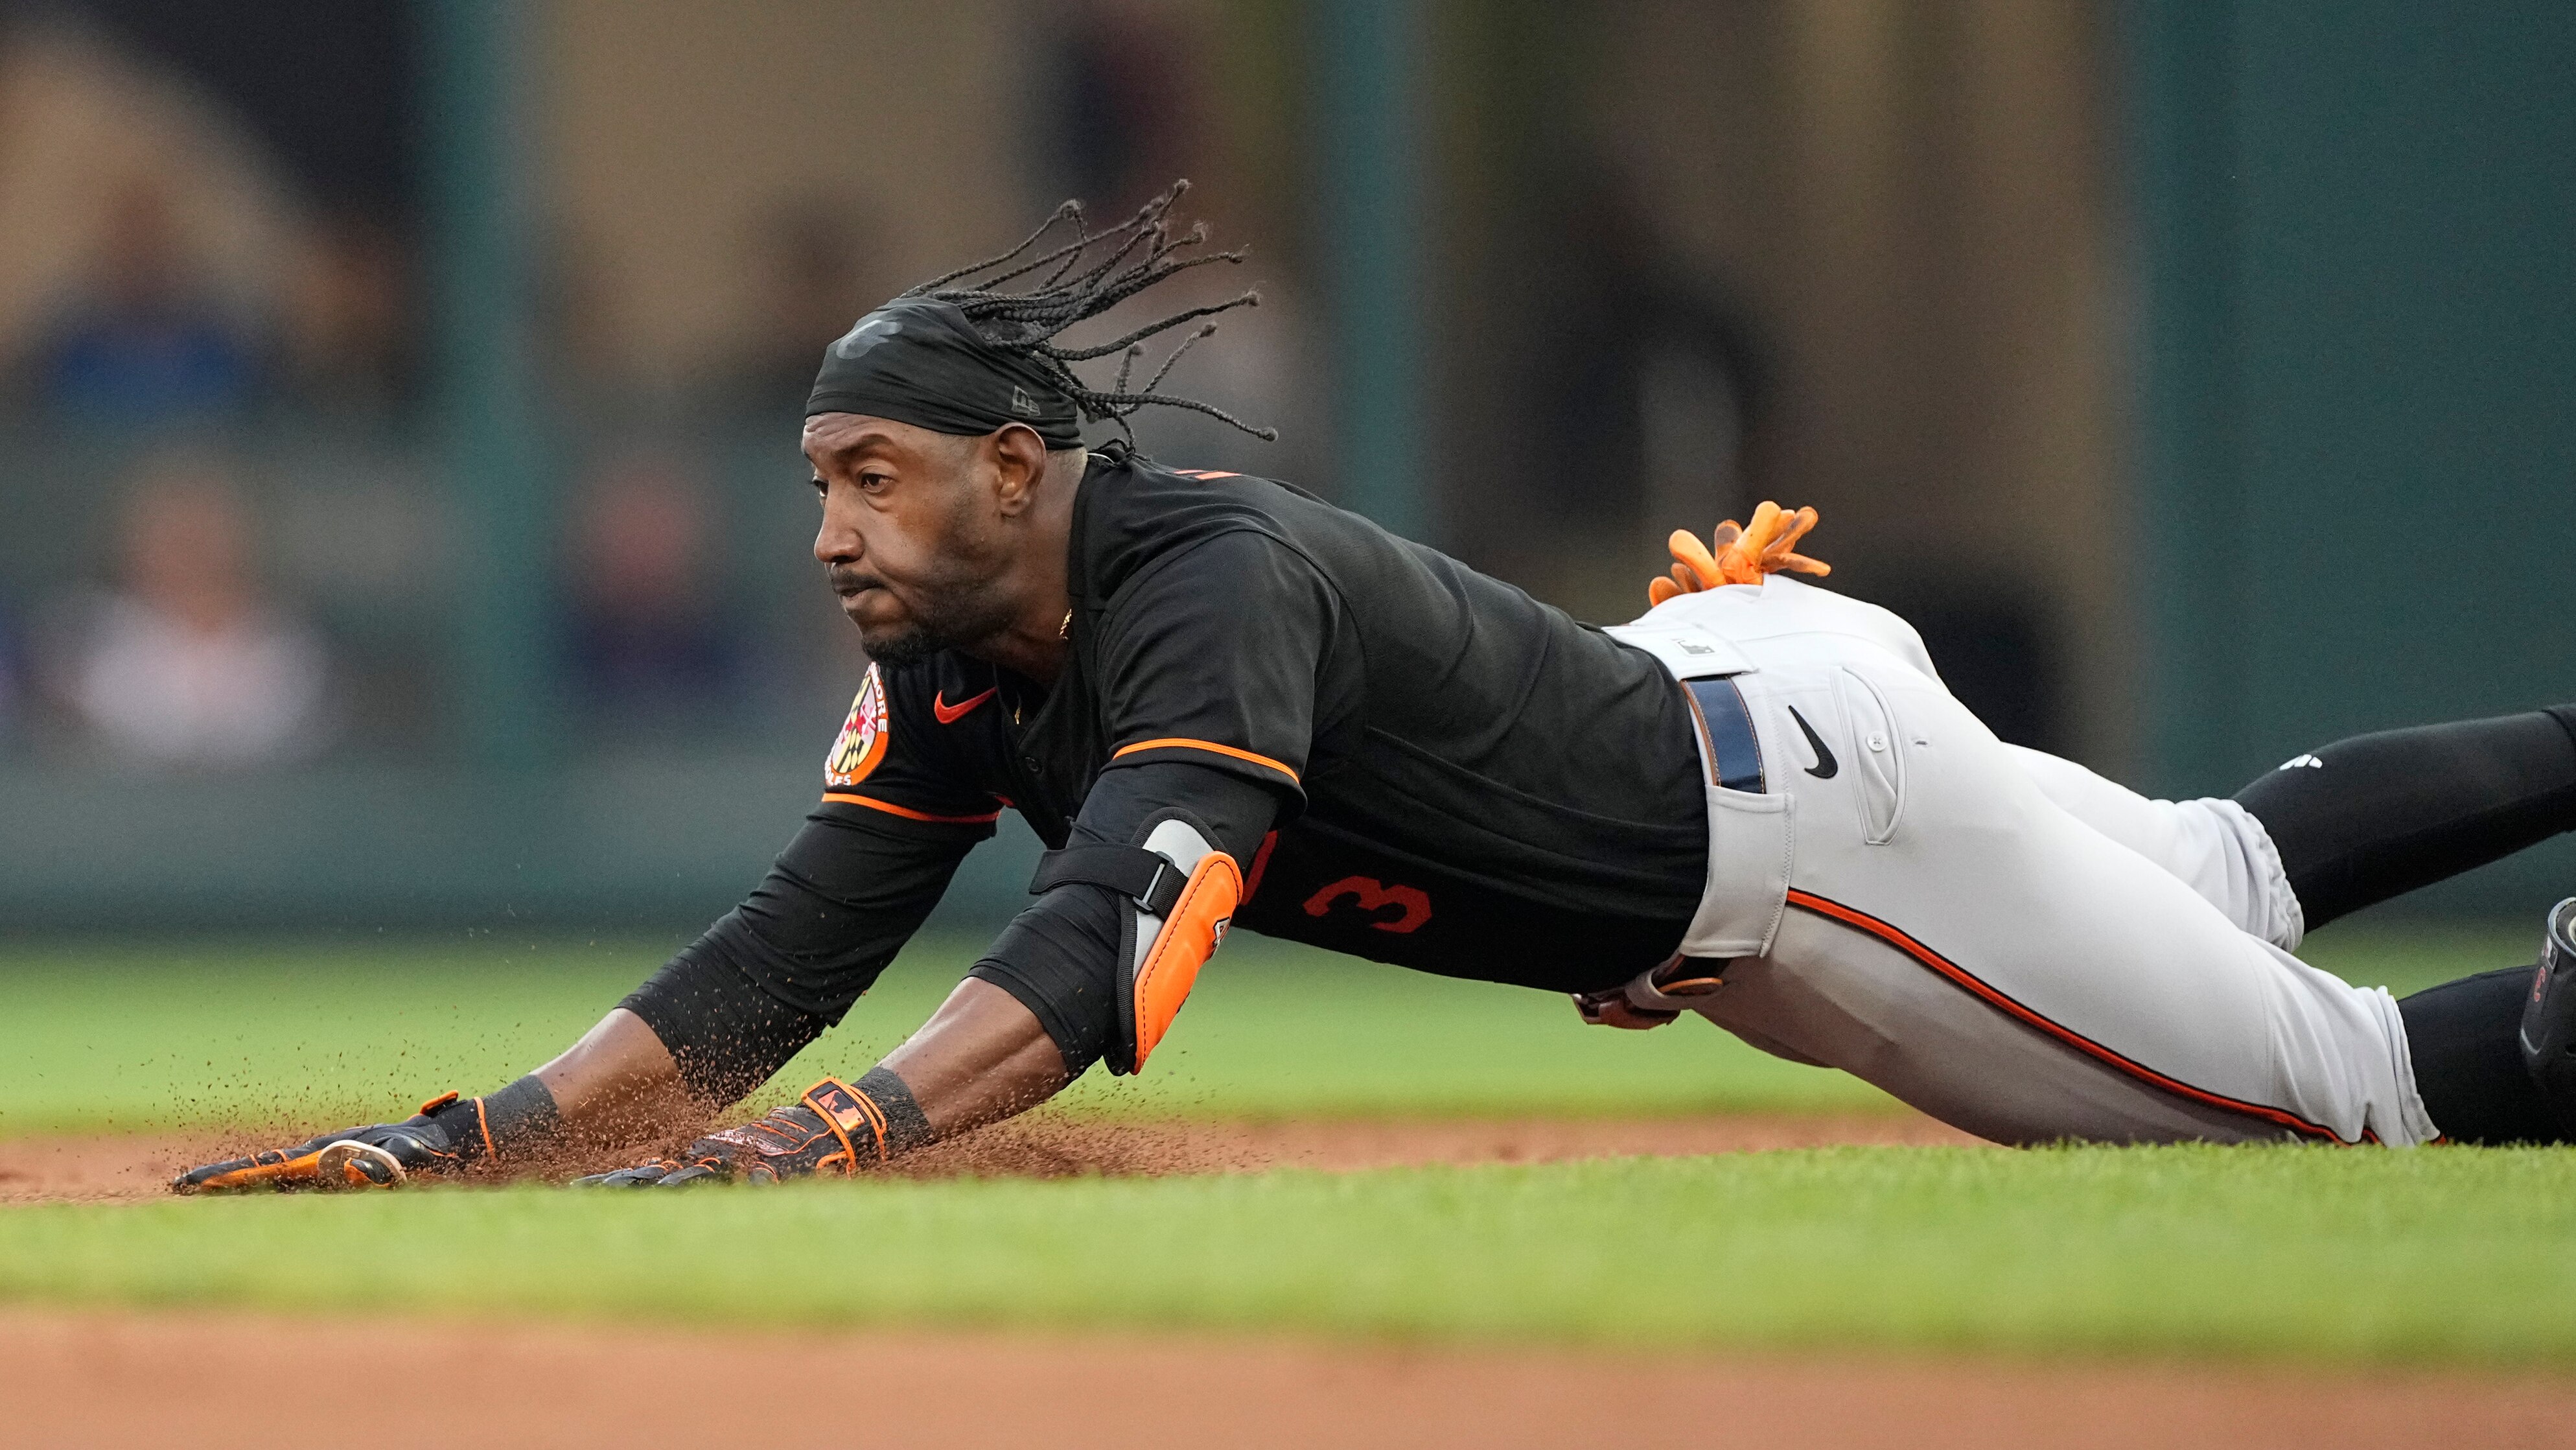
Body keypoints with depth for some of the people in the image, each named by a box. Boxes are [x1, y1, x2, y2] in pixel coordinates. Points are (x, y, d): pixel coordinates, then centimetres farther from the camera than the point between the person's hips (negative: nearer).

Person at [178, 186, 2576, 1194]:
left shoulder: (1215, 591, -36)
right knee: (2233, 882, 27)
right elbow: (766, 979, -14)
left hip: (1807, 784, -8)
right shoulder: (953, 670, -11)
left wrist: (812, 1144, -63)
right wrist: (451, 1143, -26)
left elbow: (1106, 954, -50)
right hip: (1666, 716, 8)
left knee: (2347, 1080, 0)